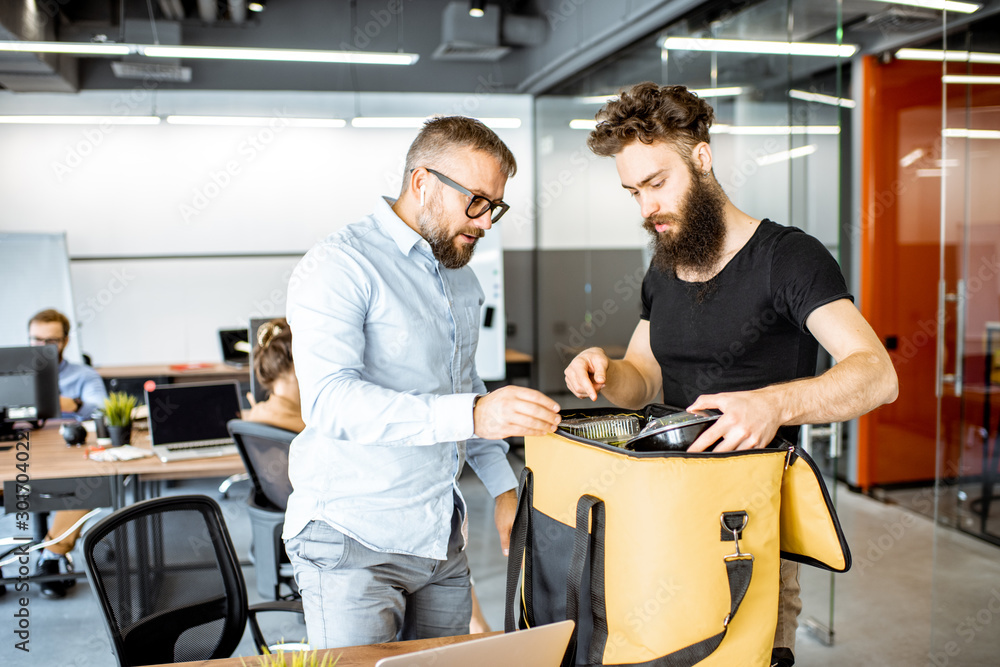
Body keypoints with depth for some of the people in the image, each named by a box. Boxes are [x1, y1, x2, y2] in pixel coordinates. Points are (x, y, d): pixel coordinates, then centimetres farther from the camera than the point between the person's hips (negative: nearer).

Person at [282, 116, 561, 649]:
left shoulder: (462, 280, 13)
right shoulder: (339, 266, -14)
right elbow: (328, 399, -28)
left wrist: (503, 487, 10)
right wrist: (472, 414, -38)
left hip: (441, 538, 7)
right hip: (353, 543, -7)